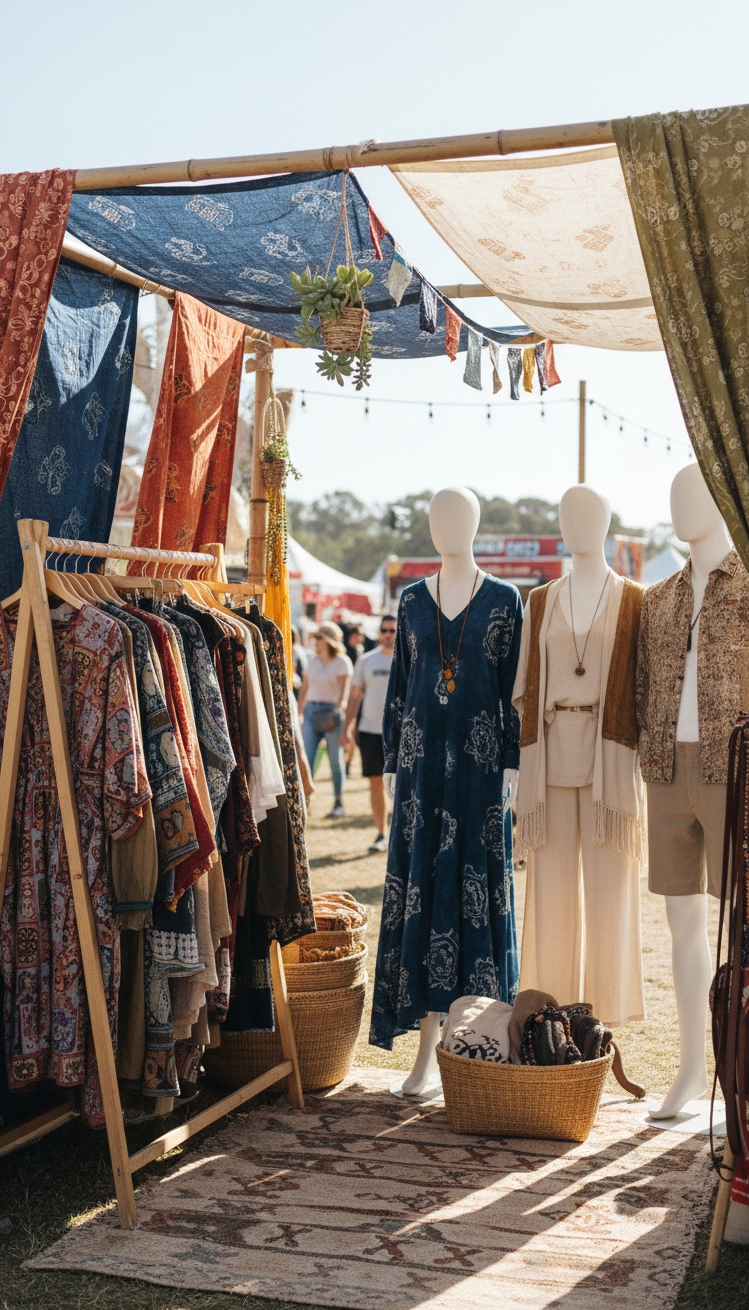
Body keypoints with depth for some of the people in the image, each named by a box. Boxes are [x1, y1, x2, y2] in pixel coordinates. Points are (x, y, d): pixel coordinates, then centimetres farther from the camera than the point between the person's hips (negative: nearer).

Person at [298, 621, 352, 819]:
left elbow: (344, 689, -12)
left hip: (332, 712, -4)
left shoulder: (342, 662, -3)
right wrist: (299, 712, 10)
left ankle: (339, 804, 11)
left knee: (335, 759, 3)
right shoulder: (312, 661, 11)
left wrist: (337, 709, -25)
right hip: (311, 711, 4)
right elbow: (304, 688, 15)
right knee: (307, 757, -5)